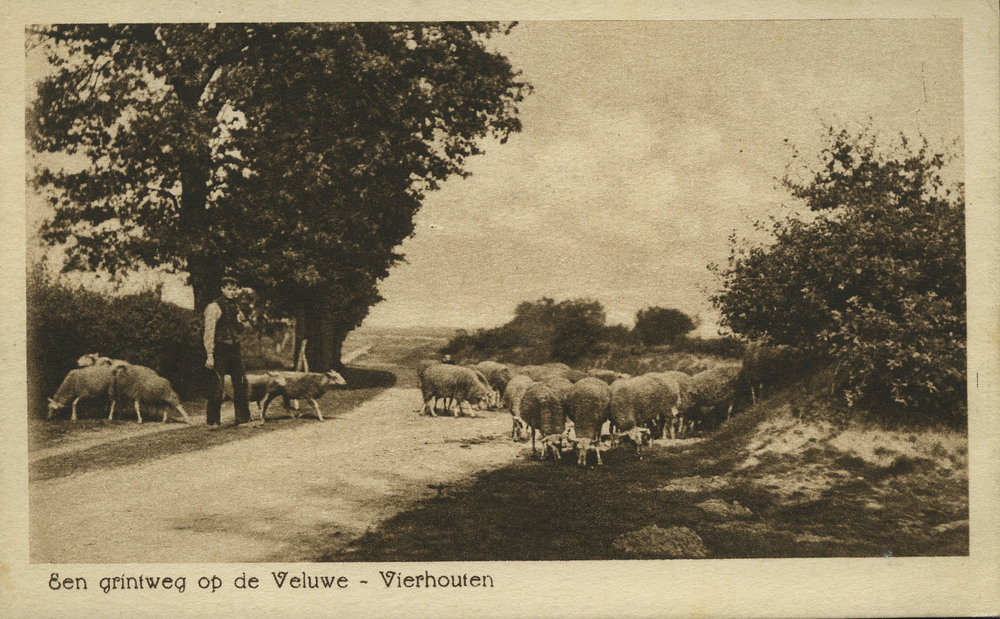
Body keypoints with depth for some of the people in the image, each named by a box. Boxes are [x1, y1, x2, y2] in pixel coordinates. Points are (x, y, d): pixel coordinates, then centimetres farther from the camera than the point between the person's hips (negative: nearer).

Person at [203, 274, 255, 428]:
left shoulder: (236, 306, 15)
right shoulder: (214, 307, -7)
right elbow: (209, 332, -10)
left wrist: (244, 322, 0)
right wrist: (209, 355, -16)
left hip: (234, 349, 7)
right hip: (219, 350, -7)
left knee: (241, 384, 5)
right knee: (217, 387, -5)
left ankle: (243, 419, 12)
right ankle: (212, 421, 6)